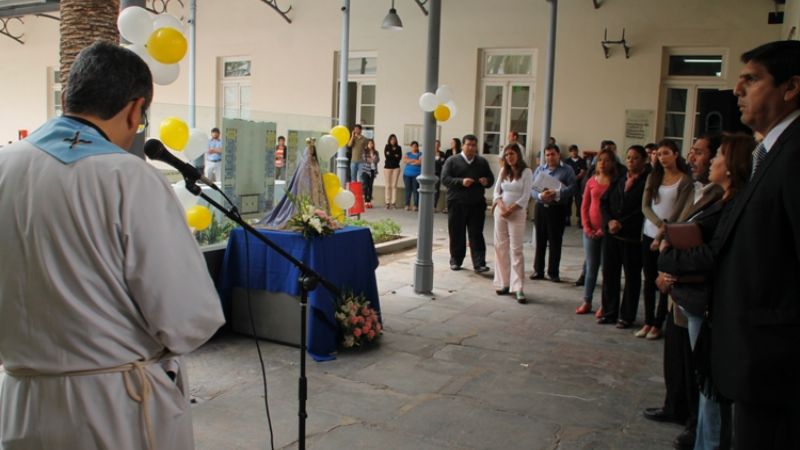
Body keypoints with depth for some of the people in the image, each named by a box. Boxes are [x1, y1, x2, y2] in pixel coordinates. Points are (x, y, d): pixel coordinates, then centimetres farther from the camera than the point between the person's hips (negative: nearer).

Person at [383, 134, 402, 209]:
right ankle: (388, 202, 0)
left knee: (394, 185, -3)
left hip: (396, 167, 1)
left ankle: (394, 202, -2)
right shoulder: (387, 147, 7)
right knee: (388, 185, -1)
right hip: (387, 167, -1)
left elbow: (399, 157, -2)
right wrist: (395, 156, -7)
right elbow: (386, 156, -7)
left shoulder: (398, 148, 9)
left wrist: (391, 155, -9)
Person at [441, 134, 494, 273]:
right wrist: (461, 182, -20)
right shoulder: (452, 161, 3)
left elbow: (491, 178, 18)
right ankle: (456, 261, 20)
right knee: (456, 235, 6)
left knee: (477, 235, -2)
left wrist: (486, 181, -7)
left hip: (477, 204, 2)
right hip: (457, 204, -1)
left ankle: (479, 264, -4)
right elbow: (445, 179, -5)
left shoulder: (482, 162, 13)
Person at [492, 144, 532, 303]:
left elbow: (525, 197, -9)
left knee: (516, 250, -8)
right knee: (500, 247, 4)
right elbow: (497, 191, 8)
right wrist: (502, 207, -9)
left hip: (517, 213, -5)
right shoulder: (503, 171, 11)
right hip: (500, 212, 5)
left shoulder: (526, 172, -3)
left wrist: (510, 210, -13)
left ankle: (518, 288, -9)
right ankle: (504, 283, 12)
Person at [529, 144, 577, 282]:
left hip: (557, 209, -3)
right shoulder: (539, 169, 12)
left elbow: (572, 188, -10)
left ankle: (553, 272, 10)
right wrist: (540, 196, -17)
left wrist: (556, 194, -22)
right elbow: (532, 188, 3)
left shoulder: (567, 170, 3)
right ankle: (538, 270, 17)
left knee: (555, 242, 1)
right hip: (541, 208, 3)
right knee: (540, 241, 8)